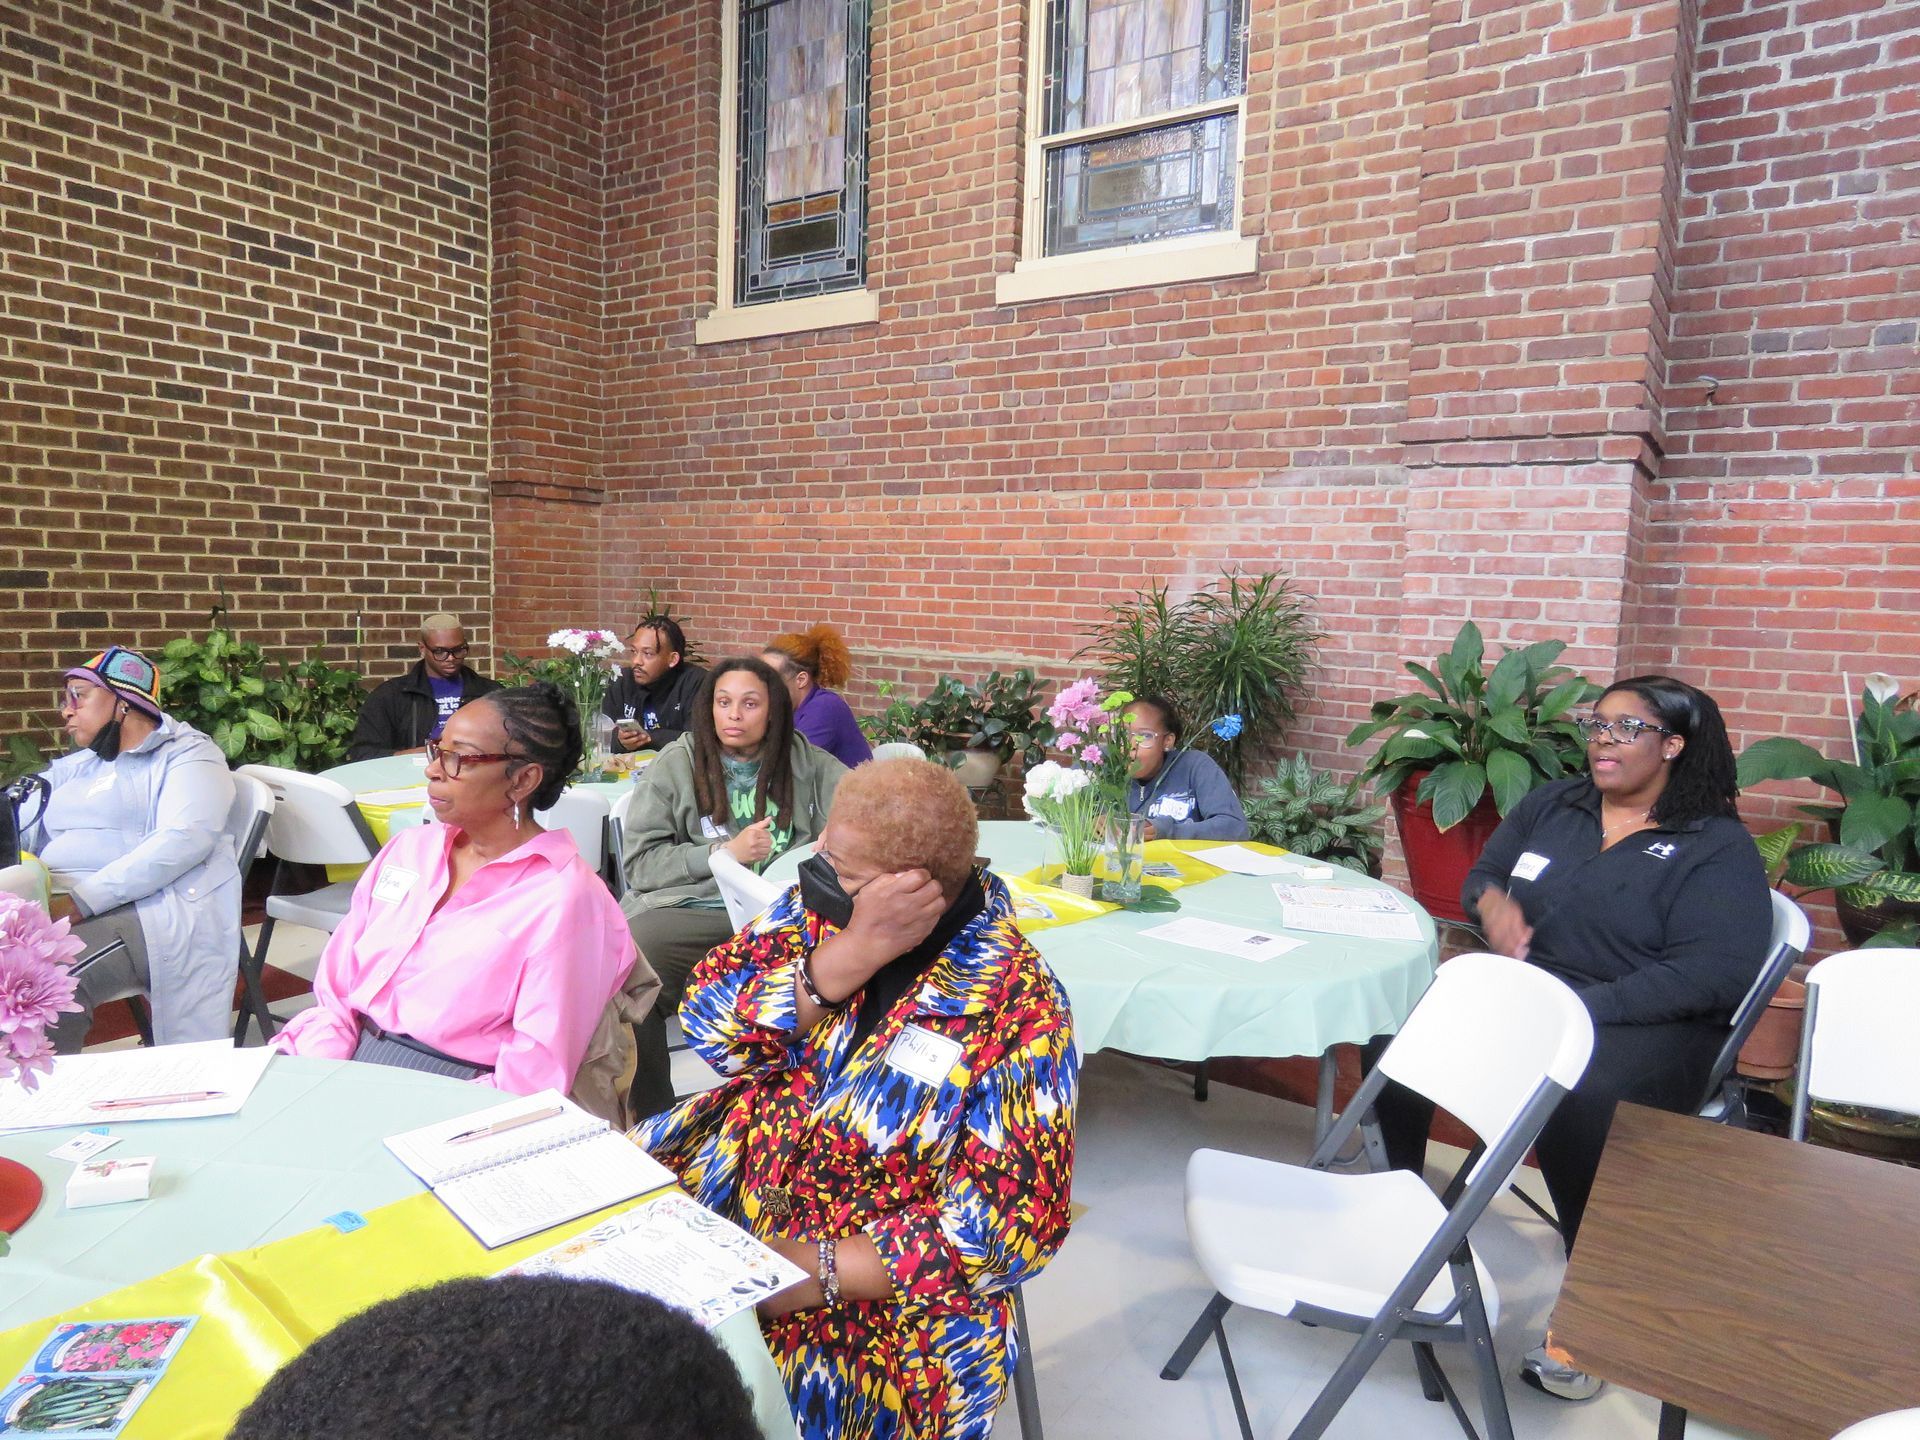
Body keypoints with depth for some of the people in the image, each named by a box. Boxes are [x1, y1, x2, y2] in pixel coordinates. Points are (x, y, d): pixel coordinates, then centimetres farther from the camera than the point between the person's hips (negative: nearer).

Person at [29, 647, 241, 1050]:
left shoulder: (186, 753, 3)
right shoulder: (70, 769, 27)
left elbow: (184, 839, -14)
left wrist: (82, 901, -21)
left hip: (154, 910, -6)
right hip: (53, 911, 6)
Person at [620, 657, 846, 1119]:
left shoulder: (803, 761, 14)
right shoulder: (676, 763, 10)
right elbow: (641, 864, 4)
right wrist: (727, 851, -6)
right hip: (686, 910, 0)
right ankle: (654, 1119, -9)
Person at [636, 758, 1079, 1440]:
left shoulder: (1014, 1007, -20)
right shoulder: (824, 905, -5)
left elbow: (1005, 1225, -18)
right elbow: (710, 1024, -13)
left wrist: (814, 1271, -23)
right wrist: (853, 952, -27)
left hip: (875, 1281, -5)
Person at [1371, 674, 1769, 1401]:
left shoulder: (1717, 846, -2)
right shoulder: (1552, 805, 14)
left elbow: (1715, 973, -14)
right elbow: (1482, 873, 25)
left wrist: (1583, 1009, -23)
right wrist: (1492, 903, -1)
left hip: (1641, 1023, -5)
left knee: (1575, 1100, -38)